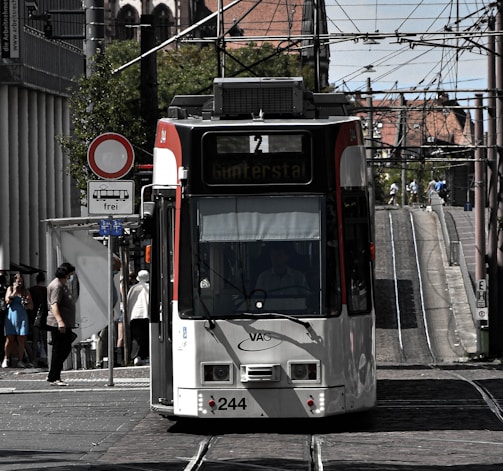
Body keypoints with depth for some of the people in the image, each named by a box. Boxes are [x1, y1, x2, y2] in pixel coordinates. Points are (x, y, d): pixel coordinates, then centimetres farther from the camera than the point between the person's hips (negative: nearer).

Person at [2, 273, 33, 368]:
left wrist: (26, 304, -10)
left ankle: (20, 361, -2)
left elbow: (31, 306, 11)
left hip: (22, 317, 1)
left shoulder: (26, 291, 11)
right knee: (9, 339, -3)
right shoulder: (10, 289, 9)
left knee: (21, 339, -4)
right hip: (11, 316, -1)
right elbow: (7, 300, -6)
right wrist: (14, 291, -8)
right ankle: (6, 359, 8)